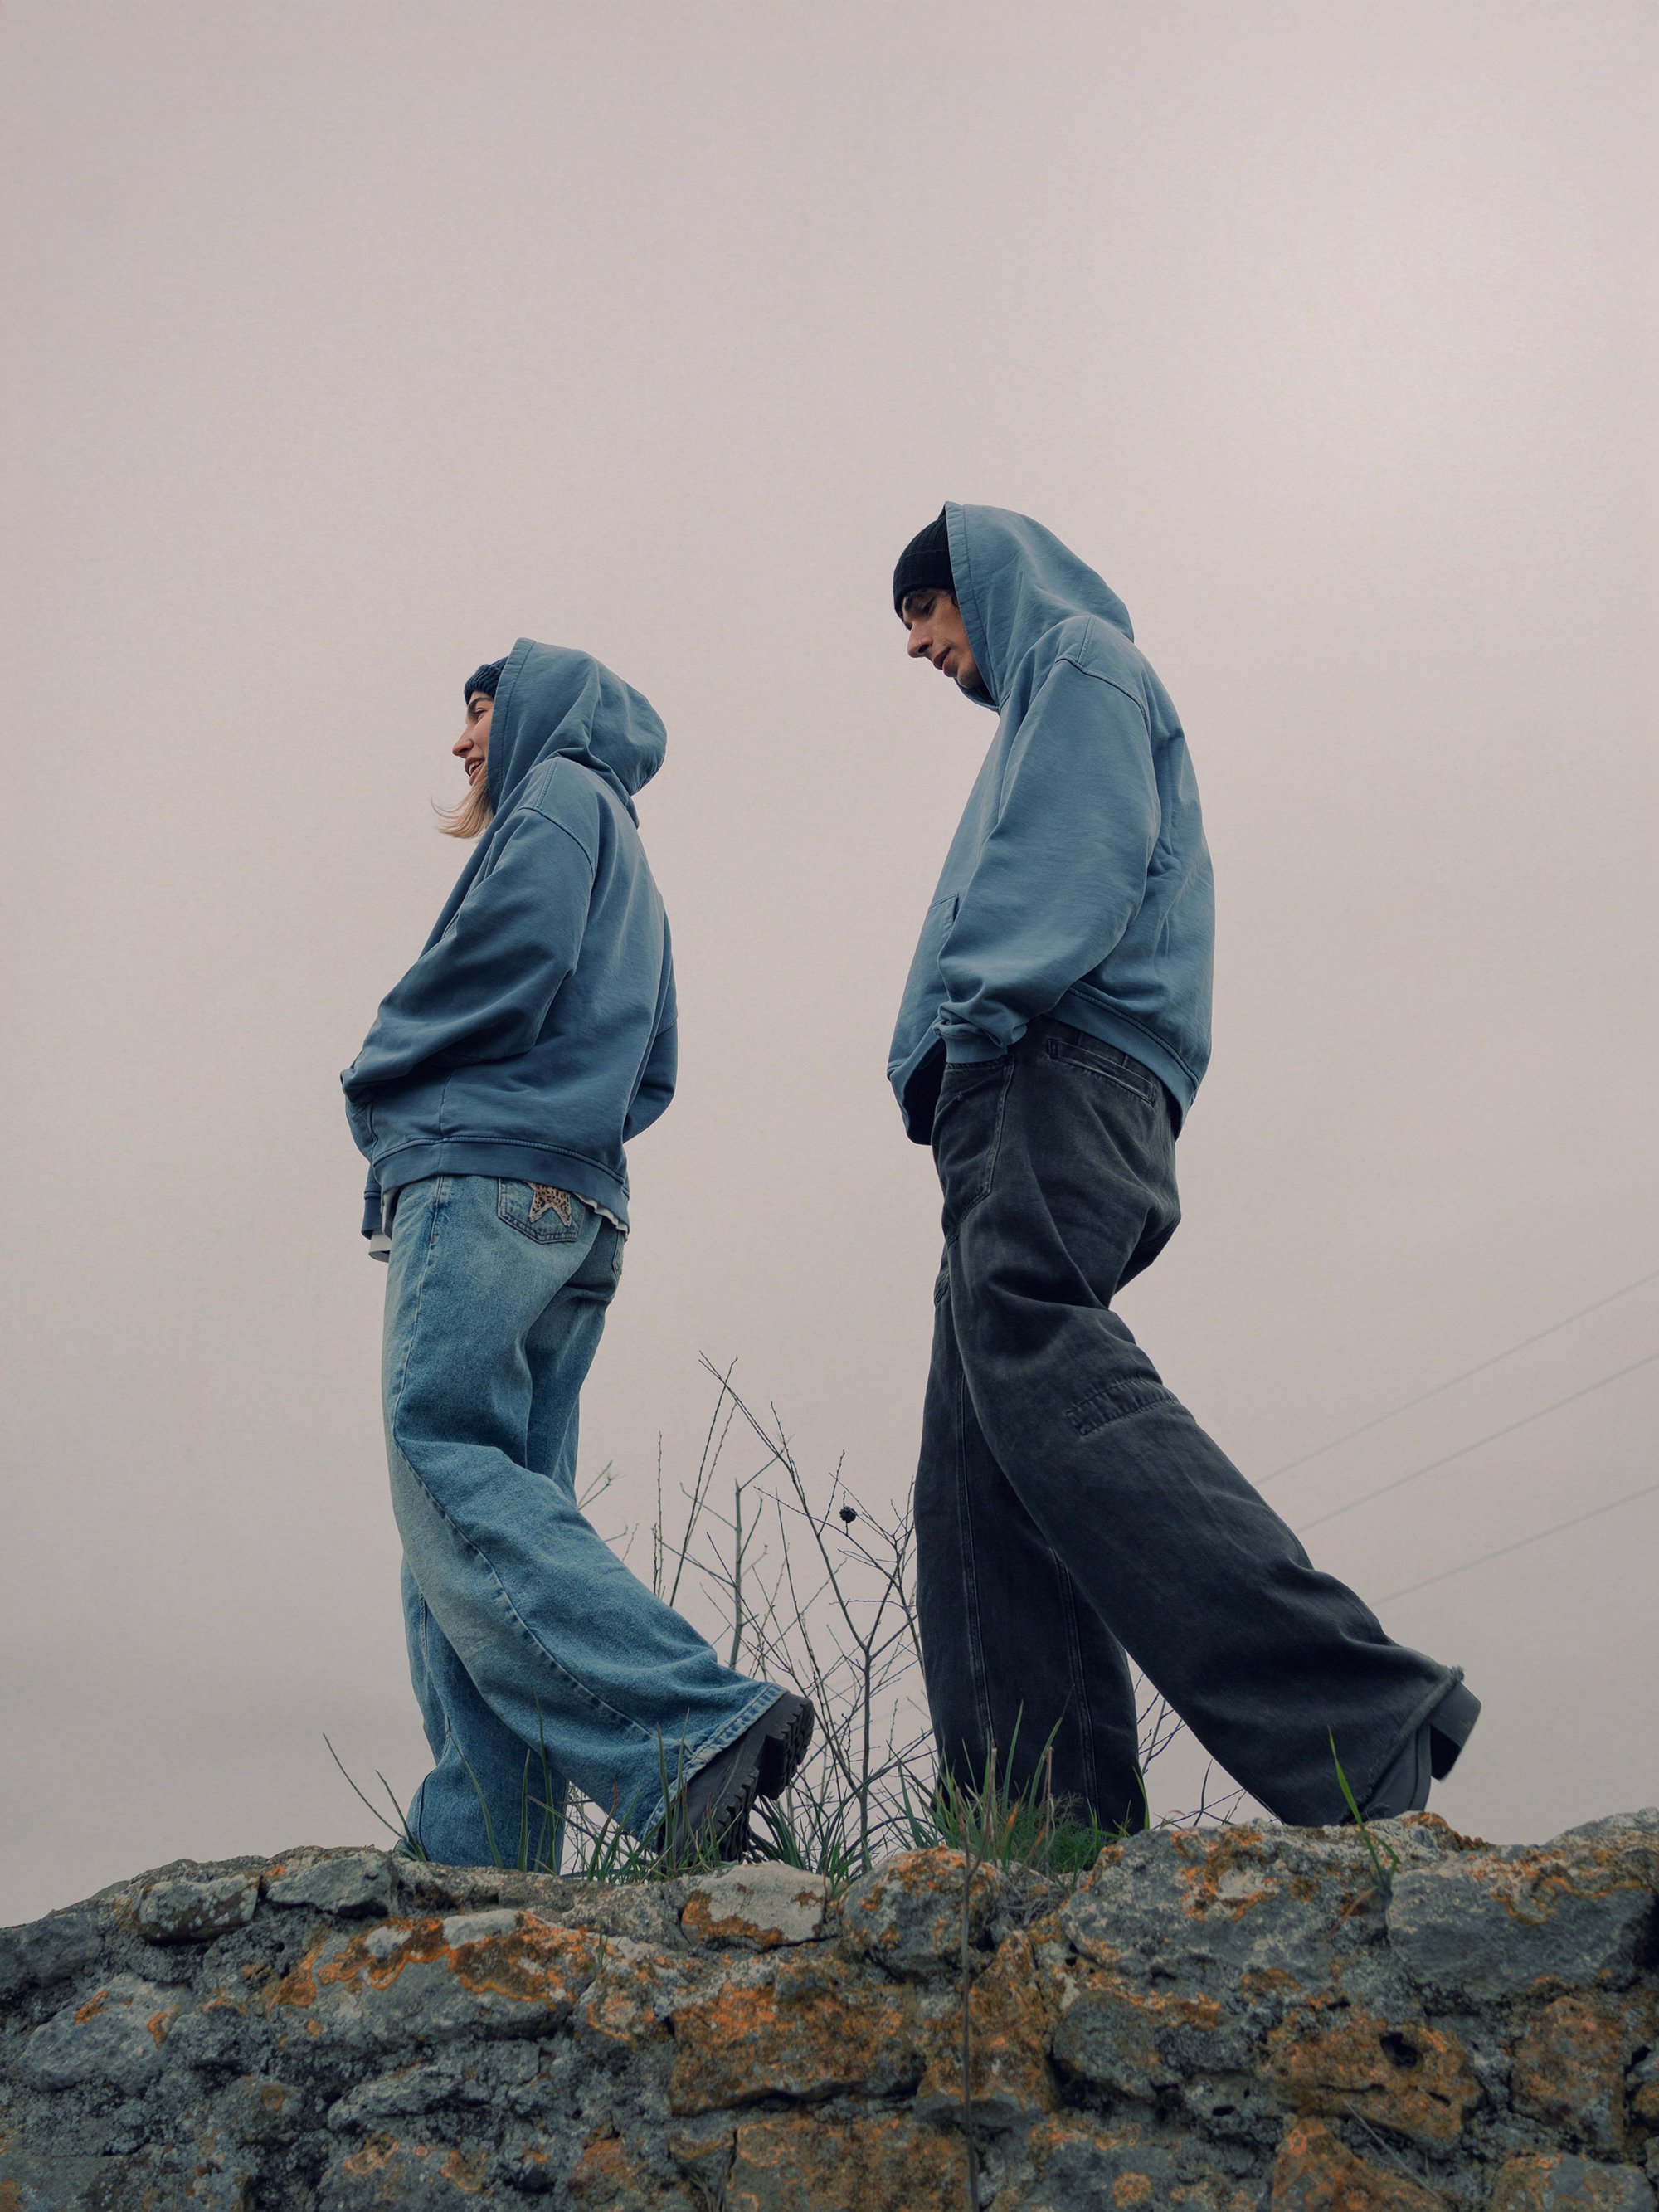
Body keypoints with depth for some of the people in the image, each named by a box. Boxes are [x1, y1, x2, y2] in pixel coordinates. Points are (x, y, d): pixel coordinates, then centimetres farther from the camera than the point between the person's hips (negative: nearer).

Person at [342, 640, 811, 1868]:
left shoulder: (562, 790, 7)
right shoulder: (627, 863, 32)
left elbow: (514, 951, -12)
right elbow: (649, 1080, 29)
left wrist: (381, 1077, 2)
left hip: (490, 1171, -9)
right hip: (576, 1209, 9)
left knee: (447, 1468, -21)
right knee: (494, 1508, 1)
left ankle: (702, 1730, -33)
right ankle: (482, 1861, -6)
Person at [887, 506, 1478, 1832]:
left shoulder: (1079, 656, 11)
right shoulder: (1047, 709, 37)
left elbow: (1093, 853, -8)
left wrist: (981, 1016, -19)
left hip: (1063, 1074, -10)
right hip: (1018, 1118, 10)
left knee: (1040, 1369, -30)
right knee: (979, 1488, -3)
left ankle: (1364, 1734, -36)